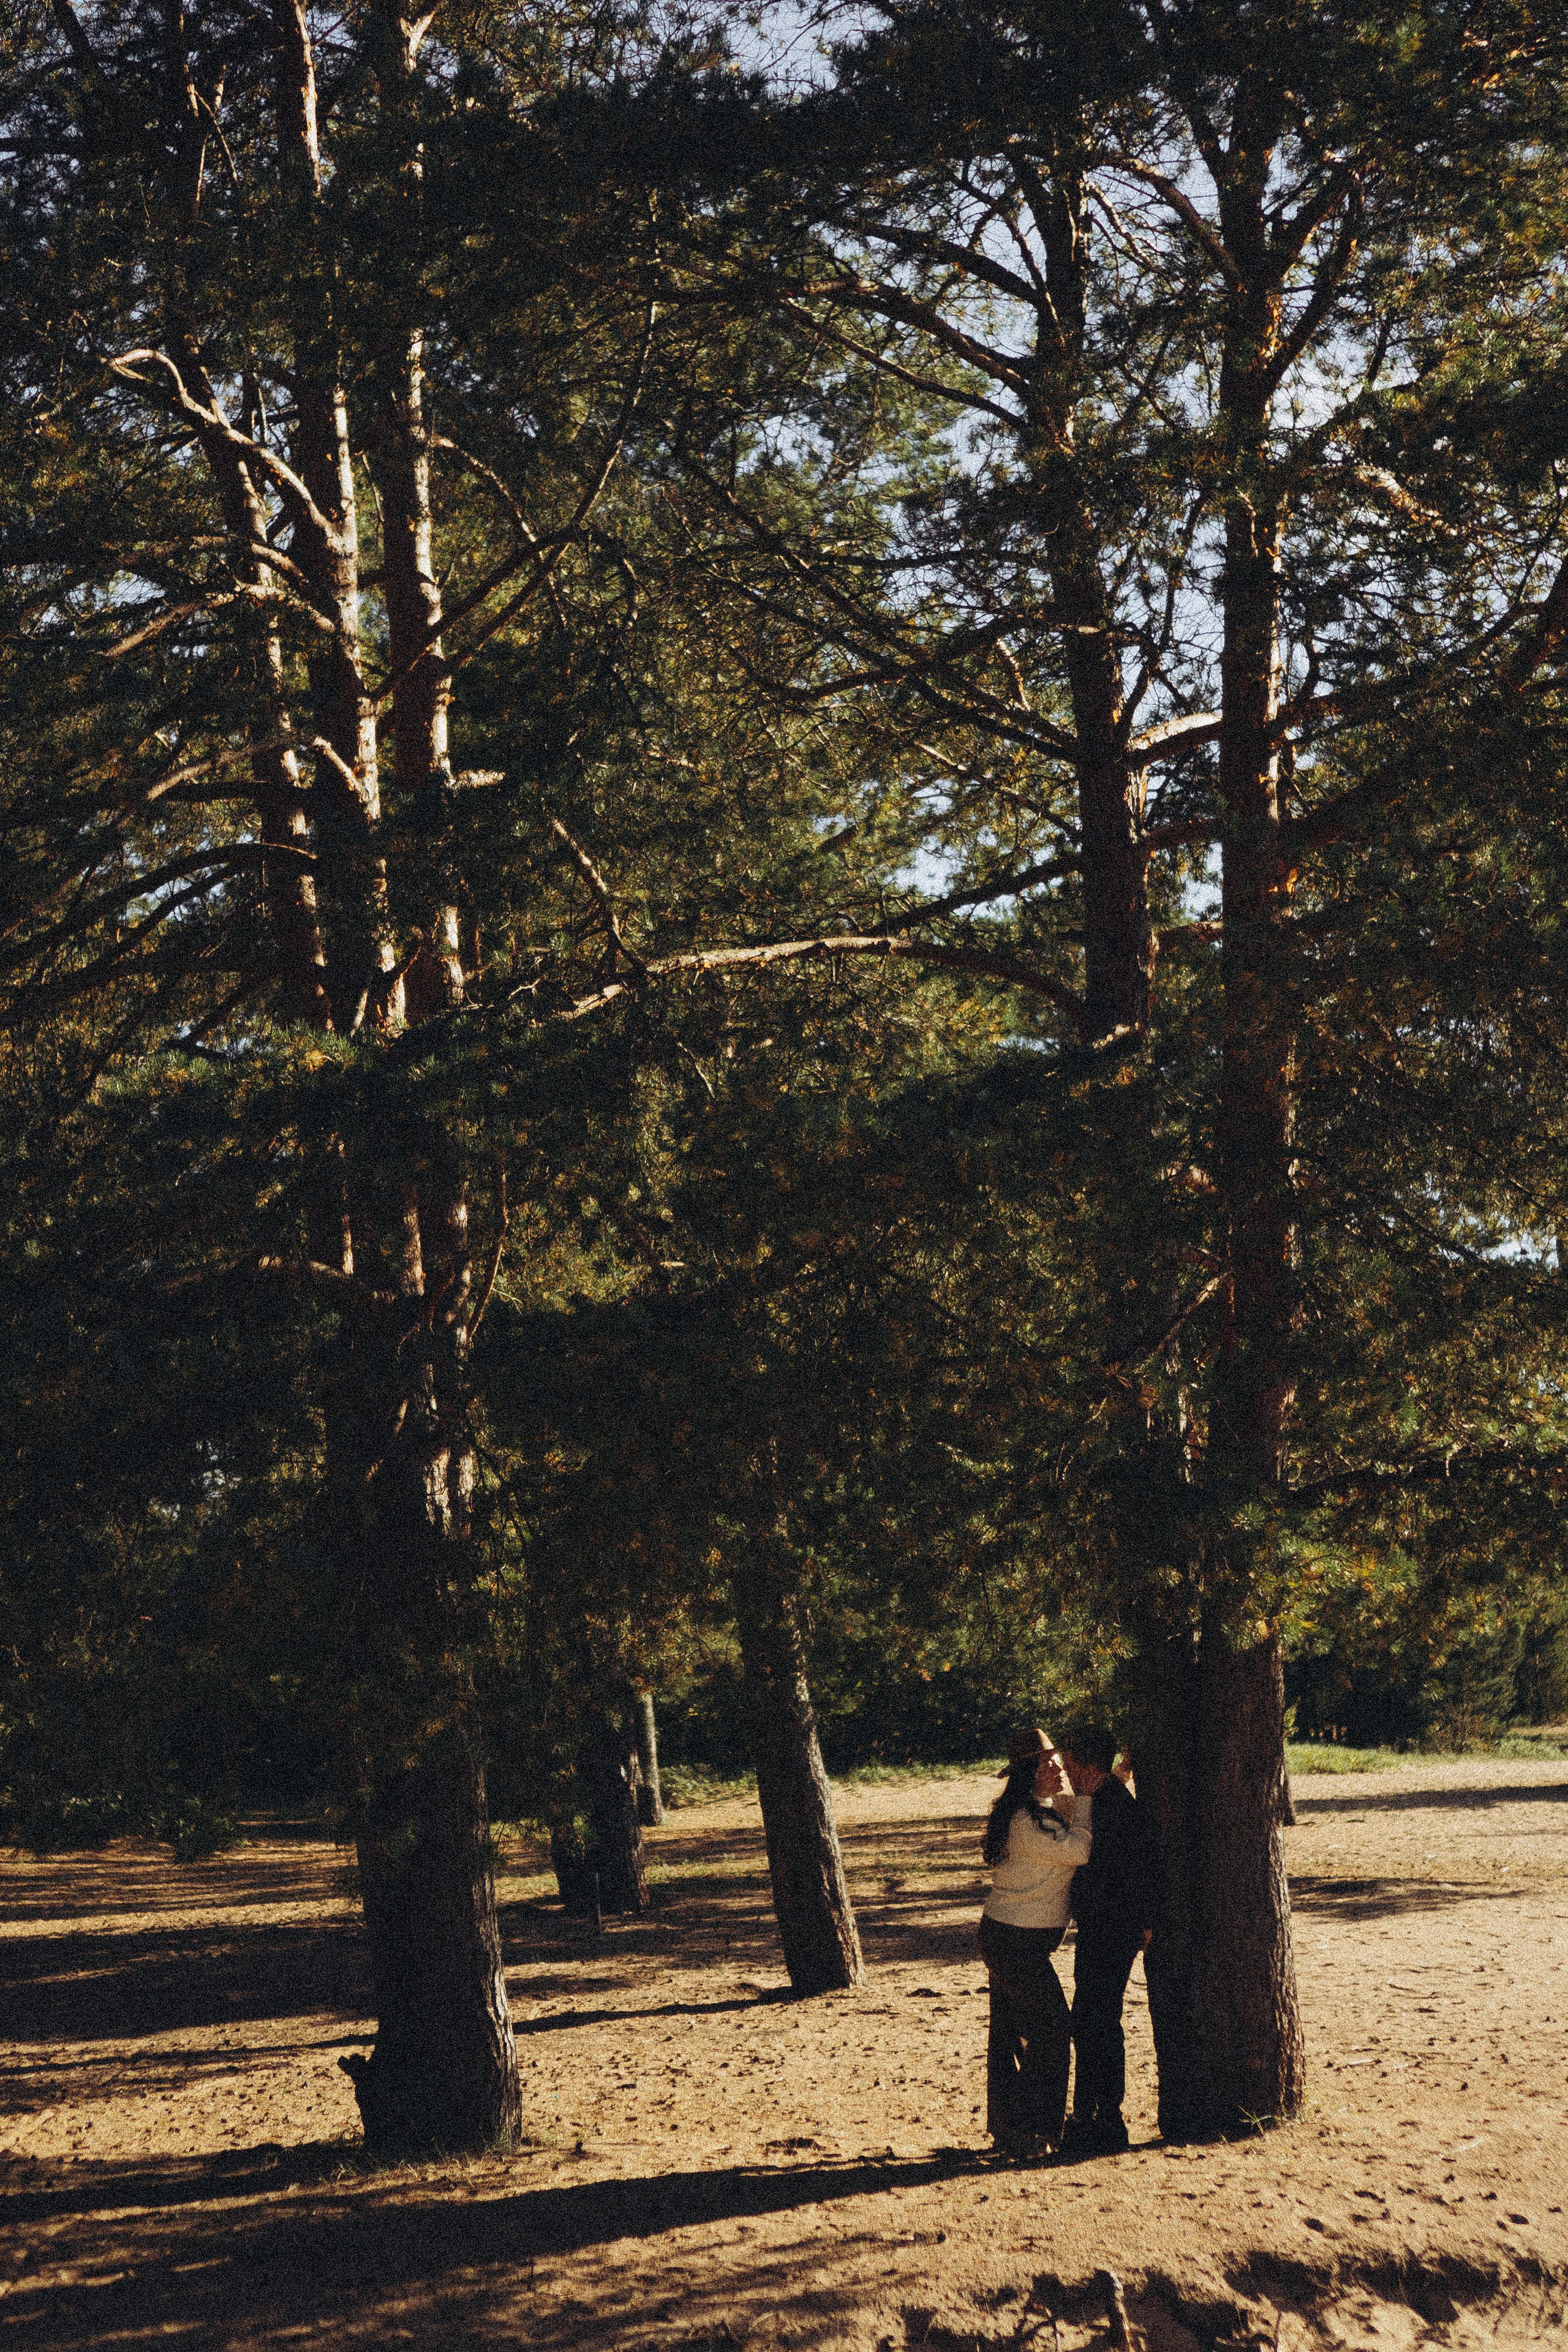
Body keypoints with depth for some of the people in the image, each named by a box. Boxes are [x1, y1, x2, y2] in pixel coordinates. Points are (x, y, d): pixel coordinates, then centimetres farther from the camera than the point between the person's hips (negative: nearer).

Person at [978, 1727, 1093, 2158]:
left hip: (1002, 1939, 10)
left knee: (1009, 2032, 16)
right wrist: (1086, 1798, -13)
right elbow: (1078, 1851, -23)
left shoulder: (1038, 1813, 12)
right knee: (1052, 2029, -4)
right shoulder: (1028, 1821, -22)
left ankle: (1005, 2130, 25)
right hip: (1019, 1944, -10)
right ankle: (1026, 2130, 0)